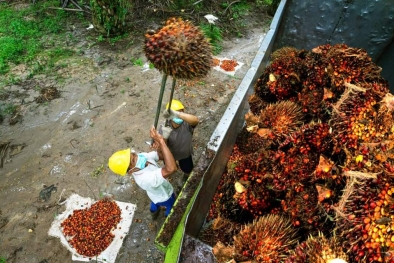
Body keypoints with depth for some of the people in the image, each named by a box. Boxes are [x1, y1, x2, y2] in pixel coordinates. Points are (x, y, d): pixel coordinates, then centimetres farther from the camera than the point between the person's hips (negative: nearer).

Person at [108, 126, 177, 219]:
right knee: (172, 208, 28)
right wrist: (161, 141, -63)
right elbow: (171, 169, -63)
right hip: (164, 197, -6)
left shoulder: (142, 156, -28)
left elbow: (162, 156, -20)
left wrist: (159, 148, -45)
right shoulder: (145, 178, -49)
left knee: (155, 202, 38)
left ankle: (154, 213, 70)